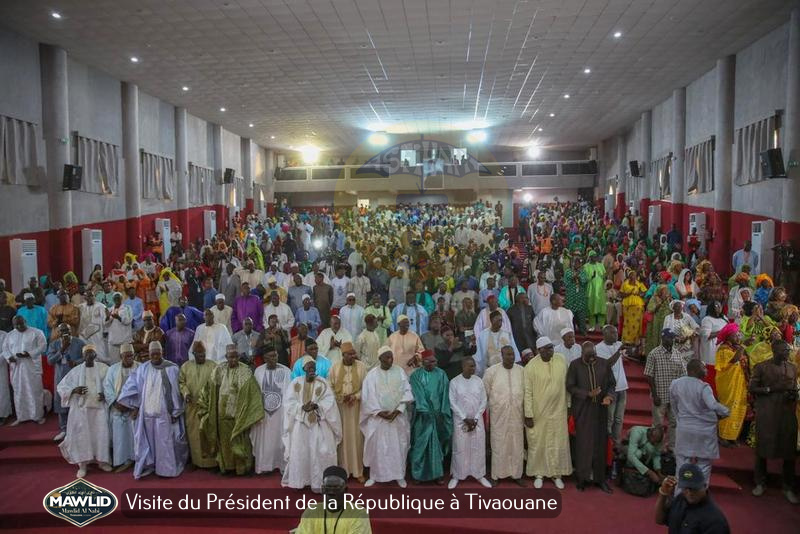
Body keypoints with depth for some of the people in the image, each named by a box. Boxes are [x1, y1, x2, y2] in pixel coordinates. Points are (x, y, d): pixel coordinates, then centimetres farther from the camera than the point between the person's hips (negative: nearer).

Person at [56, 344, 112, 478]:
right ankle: (82, 465, 12)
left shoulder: (103, 368, 2)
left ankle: (102, 460, 18)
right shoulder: (76, 370, 3)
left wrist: (106, 394, -13)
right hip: (81, 408, 0)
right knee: (82, 435, 1)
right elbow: (60, 387, 6)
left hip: (99, 407, 0)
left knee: (101, 434, 1)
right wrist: (74, 390, -12)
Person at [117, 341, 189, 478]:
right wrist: (135, 406, 2)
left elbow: (176, 391, -6)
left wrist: (175, 412, -7)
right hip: (146, 412, 3)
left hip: (164, 413, -3)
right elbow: (132, 387, 6)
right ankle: (147, 466, 25)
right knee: (147, 441, 12)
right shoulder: (142, 369, 2)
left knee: (165, 442, 5)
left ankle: (167, 468, 18)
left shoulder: (172, 369, -6)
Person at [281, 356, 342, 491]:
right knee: (299, 452, 3)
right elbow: (289, 402, -3)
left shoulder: (322, 383, 1)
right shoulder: (295, 383, 3)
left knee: (318, 452, -2)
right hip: (300, 423, 1)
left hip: (318, 423, -1)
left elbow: (329, 401, -6)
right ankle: (297, 481, 17)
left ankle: (317, 482, 6)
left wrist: (316, 406, -21)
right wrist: (302, 407, -19)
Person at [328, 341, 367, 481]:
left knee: (356, 437, 2)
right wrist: (340, 397, -12)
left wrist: (355, 396, -14)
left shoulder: (361, 366, -2)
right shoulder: (335, 367, 0)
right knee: (342, 437, 4)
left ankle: (358, 471, 12)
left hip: (356, 406, 0)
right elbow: (330, 386, 2)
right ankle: (343, 470, 14)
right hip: (339, 406, 1)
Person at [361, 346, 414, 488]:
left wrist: (398, 410, -12)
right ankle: (374, 475, 20)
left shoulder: (400, 371, -1)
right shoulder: (372, 374, -5)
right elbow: (367, 397, -6)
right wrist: (379, 412, -14)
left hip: (397, 416, 1)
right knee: (377, 447, 5)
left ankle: (399, 475, 22)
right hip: (378, 417, -1)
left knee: (398, 447, 7)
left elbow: (407, 392, -2)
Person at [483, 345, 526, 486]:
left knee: (517, 445, 9)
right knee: (498, 445, 5)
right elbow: (484, 393, 0)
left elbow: (525, 393, 6)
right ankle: (496, 475, 16)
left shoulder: (521, 371, 1)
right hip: (498, 415, -2)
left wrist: (527, 413, 6)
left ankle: (517, 474, 22)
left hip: (516, 415, 2)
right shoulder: (492, 371, -6)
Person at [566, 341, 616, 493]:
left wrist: (609, 396, -14)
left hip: (600, 410, 2)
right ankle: (582, 477, 13)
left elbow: (612, 384, 5)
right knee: (583, 443, 2)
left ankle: (599, 478, 18)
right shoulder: (575, 365, -7)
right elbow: (570, 386, -6)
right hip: (582, 410, -2)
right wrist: (587, 394, -18)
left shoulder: (604, 364, -1)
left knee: (600, 444, 7)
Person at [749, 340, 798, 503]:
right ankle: (760, 483, 15)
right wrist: (771, 389, -17)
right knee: (762, 447, 2)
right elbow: (752, 388, -4)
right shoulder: (761, 367, -2)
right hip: (766, 413, -3)